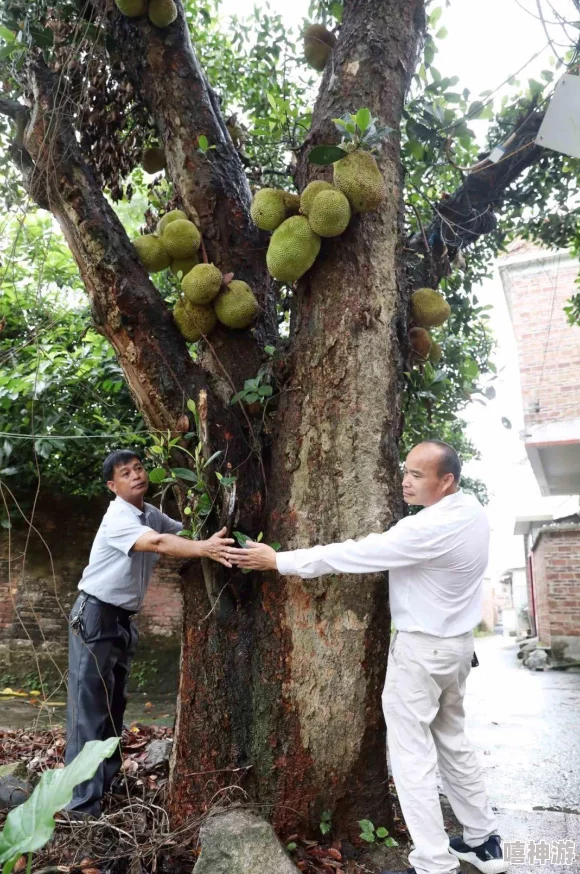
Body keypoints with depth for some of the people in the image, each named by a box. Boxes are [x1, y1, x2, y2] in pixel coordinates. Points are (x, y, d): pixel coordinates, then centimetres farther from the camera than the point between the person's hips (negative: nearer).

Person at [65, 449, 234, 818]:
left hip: (124, 619, 9)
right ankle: (83, 801, 3)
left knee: (115, 704, 17)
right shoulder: (117, 518, -24)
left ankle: (107, 782, 31)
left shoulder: (153, 514, 4)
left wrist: (214, 536, -19)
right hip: (95, 616, -8)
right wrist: (204, 549, -54)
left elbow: (186, 532, 0)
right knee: (90, 707, -4)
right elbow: (157, 544, -40)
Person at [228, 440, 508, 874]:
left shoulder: (430, 529, -29)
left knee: (412, 754, 3)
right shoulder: (471, 509, -1)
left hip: (422, 647, -9)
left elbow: (354, 554, -27)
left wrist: (278, 560, -21)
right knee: (452, 741, 22)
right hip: (456, 641, 9)